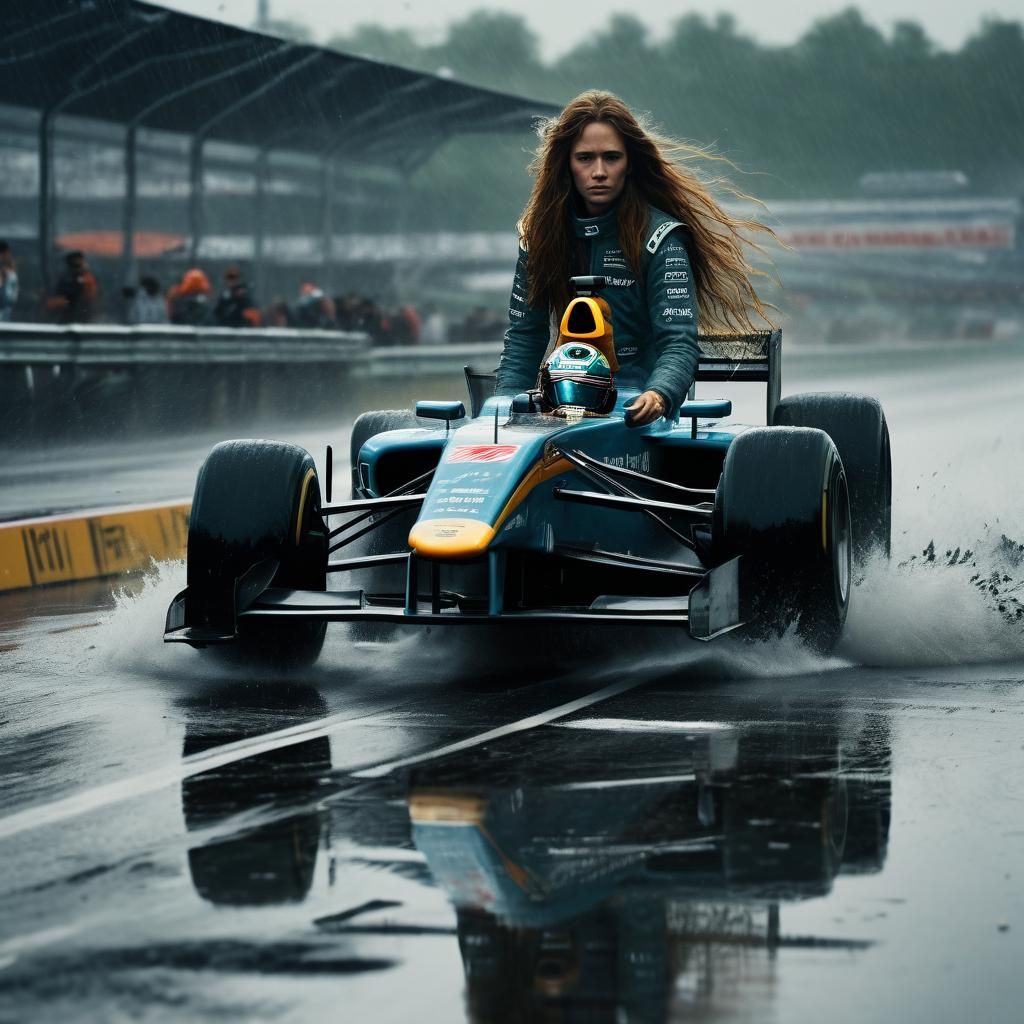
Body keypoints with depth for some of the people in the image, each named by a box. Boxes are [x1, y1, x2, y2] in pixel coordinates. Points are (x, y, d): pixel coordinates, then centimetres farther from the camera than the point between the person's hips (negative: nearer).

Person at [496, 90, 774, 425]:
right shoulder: (541, 232, 8)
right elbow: (524, 334, 12)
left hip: (636, 410, -3)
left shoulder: (660, 237, -6)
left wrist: (658, 396, -36)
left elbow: (679, 343, -15)